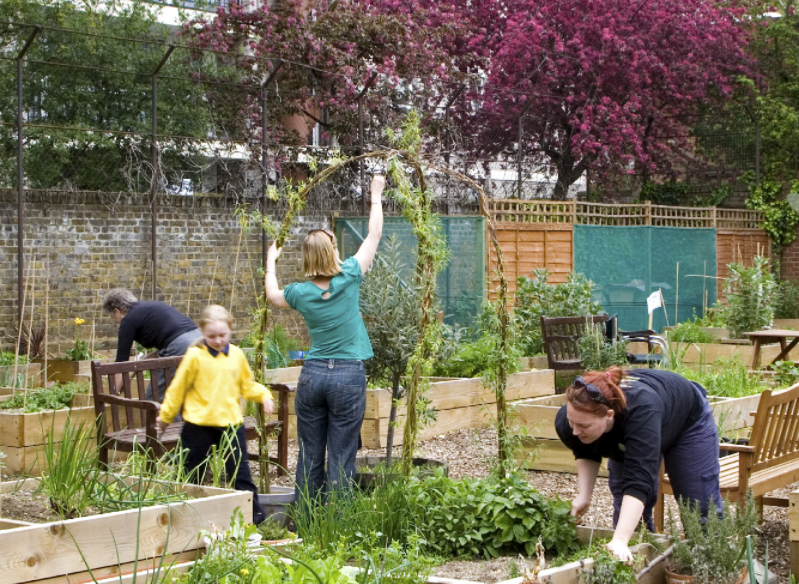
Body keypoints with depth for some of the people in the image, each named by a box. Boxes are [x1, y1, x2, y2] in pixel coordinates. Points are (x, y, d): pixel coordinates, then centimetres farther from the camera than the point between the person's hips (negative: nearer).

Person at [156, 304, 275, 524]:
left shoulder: (237, 355, 5)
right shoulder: (195, 356, -7)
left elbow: (247, 385, 17)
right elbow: (178, 388, 1)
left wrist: (264, 395, 0)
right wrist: (165, 415, 6)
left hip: (231, 422, 2)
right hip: (198, 424, -2)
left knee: (240, 472, 3)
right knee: (193, 473, 8)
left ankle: (255, 515, 10)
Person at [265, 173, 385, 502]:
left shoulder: (301, 293, 0)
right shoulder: (349, 279, -7)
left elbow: (272, 295, 24)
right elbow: (374, 236, 5)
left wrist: (271, 262, 39)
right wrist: (376, 197, 17)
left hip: (312, 374, 3)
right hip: (348, 377, -2)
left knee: (310, 456, 9)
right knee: (341, 458, 0)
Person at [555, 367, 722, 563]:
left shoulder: (641, 411, -50)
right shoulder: (569, 419, -32)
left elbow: (639, 482, -55)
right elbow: (586, 453, -8)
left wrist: (619, 541, -63)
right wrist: (583, 495, -21)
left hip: (688, 421, -4)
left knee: (700, 509, 0)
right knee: (623, 503, 1)